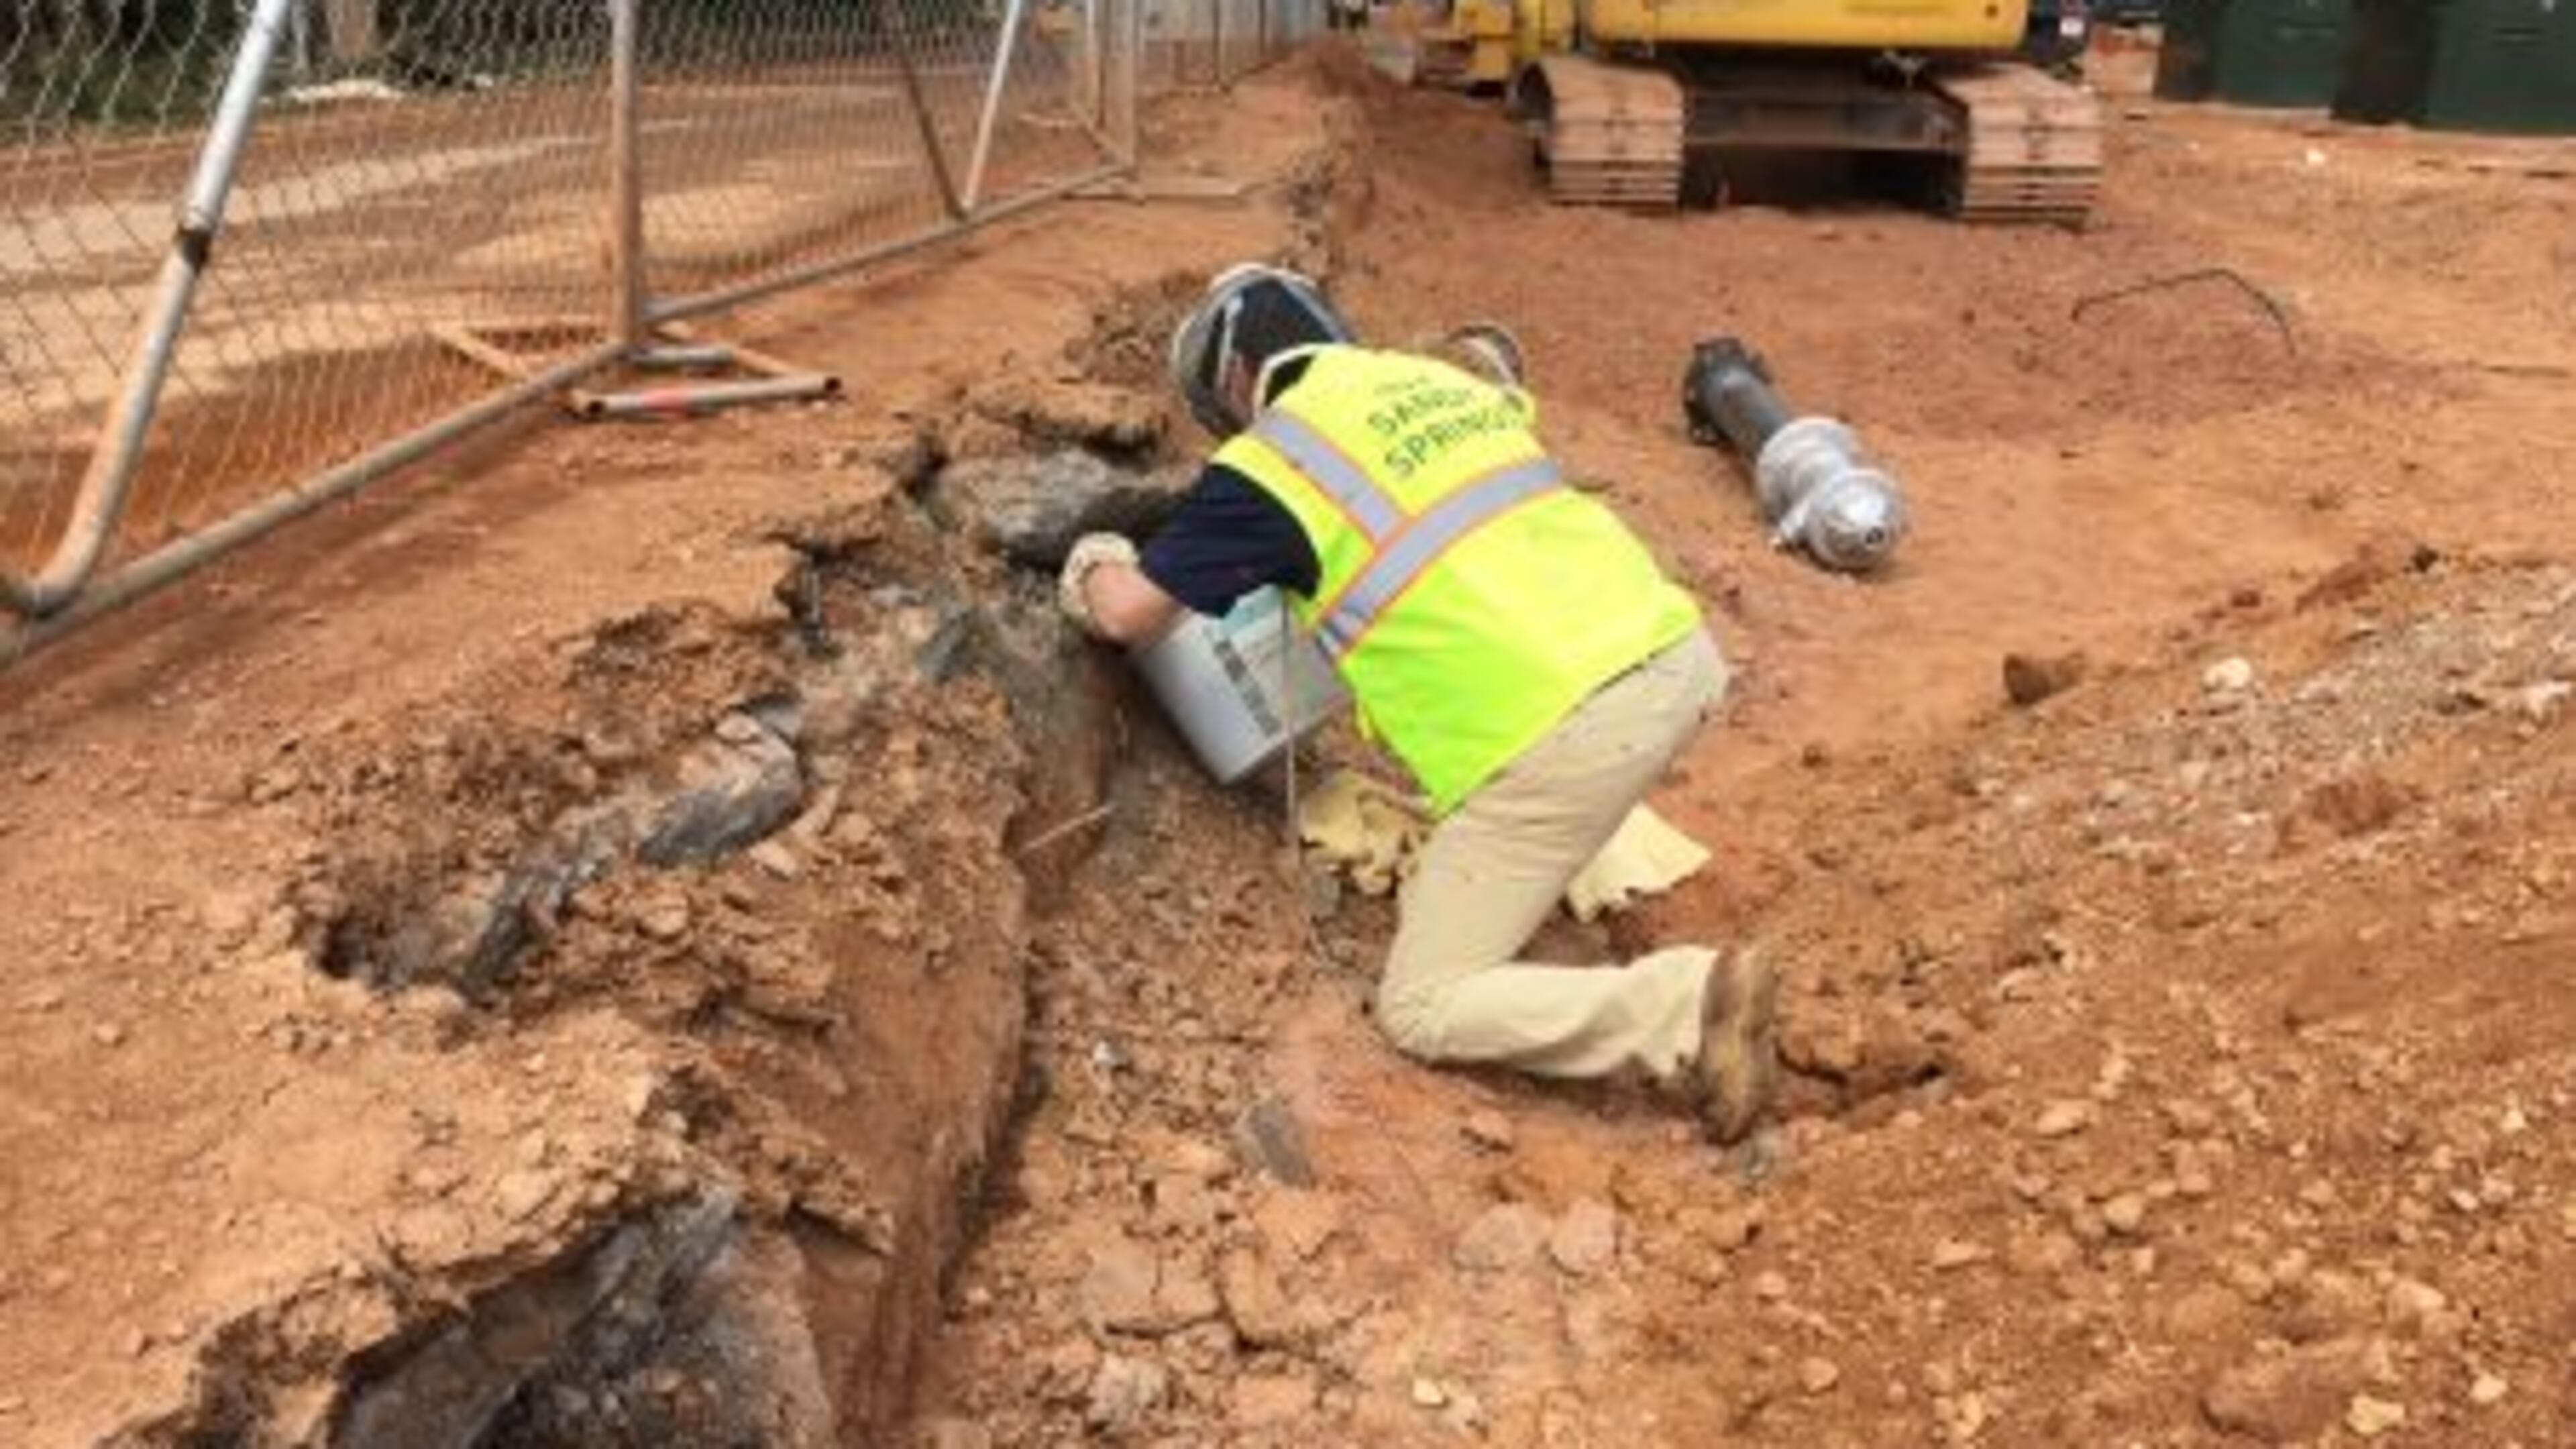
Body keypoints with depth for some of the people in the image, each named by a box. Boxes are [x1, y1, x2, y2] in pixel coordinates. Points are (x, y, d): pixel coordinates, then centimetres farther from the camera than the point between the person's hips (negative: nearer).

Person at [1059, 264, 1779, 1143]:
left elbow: (1129, 613, 8)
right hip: (1678, 652, 8)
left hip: (1566, 727, -7)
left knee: (1422, 1009, 6)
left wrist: (1093, 575, 32)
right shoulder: (1437, 379, 21)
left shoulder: (1273, 458, 2)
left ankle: (1689, 1007, -10)